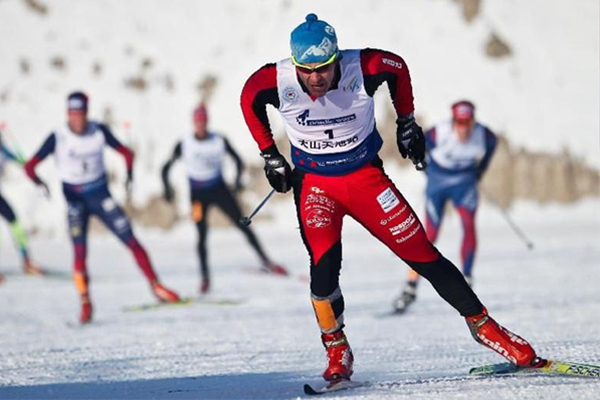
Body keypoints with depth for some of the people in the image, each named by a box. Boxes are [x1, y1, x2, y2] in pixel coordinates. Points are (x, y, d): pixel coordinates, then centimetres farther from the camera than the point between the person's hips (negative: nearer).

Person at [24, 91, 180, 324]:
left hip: (101, 196, 2)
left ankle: (155, 287, 5)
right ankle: (85, 304, -1)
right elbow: (30, 166, -13)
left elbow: (125, 152, 5)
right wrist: (40, 183, -32)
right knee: (79, 252, -12)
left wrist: (129, 175, -12)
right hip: (75, 200, -2)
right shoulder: (58, 138, -12)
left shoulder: (99, 131, -6)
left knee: (131, 241, -5)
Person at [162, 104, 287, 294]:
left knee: (242, 224, -4)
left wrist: (237, 180, -11)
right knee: (202, 234, -7)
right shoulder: (184, 145, -7)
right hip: (198, 193, -1)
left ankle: (265, 261, 0)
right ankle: (205, 277, 1)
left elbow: (238, 161, 5)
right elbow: (166, 168, 0)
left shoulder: (220, 141, -6)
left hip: (219, 189, 1)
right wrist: (167, 187, -14)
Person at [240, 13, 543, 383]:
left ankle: (482, 324, 14)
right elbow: (249, 99, 2)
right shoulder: (277, 81, -21)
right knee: (324, 263, -22)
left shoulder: (361, 68, -23)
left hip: (365, 177, 0)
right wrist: (270, 156, 3)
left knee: (422, 254, -1)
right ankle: (337, 352, -2)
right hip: (313, 183, 0)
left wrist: (407, 124, 6)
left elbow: (398, 68, 0)